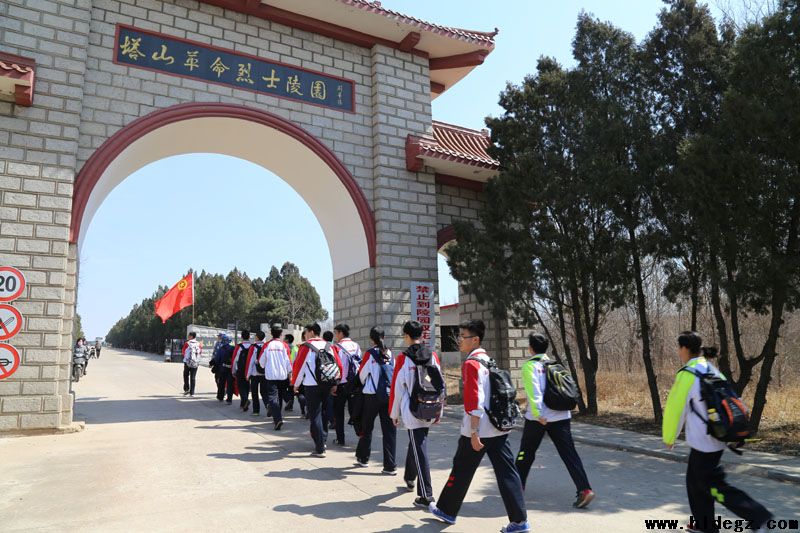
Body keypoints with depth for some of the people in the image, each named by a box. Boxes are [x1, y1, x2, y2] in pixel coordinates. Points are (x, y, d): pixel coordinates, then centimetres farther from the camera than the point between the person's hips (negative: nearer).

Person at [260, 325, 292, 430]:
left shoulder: (267, 345, -3)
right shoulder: (284, 345, -2)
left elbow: (261, 361, 4)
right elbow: (288, 360, -2)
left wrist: (265, 367, 26)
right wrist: (290, 372, 10)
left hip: (271, 375, -2)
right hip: (282, 375, 2)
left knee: (272, 397, -4)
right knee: (279, 396, 19)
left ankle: (278, 419, -20)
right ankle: (277, 417, 30)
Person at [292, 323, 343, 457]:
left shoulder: (306, 347, -8)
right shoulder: (330, 346, 7)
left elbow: (298, 366, -7)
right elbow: (339, 365, 7)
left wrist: (296, 384, 6)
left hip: (312, 386, -5)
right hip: (327, 385, 5)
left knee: (315, 416, 0)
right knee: (323, 413, 19)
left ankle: (320, 449, -1)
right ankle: (323, 441, 30)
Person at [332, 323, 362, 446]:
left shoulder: (338, 347, -11)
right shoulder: (356, 346, 5)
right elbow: (361, 362, 8)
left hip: (342, 384, -5)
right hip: (355, 382, 5)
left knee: (338, 411, 7)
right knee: (354, 409, 13)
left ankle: (340, 439, 9)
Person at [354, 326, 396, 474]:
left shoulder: (370, 354, -7)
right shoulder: (389, 353, 4)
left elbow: (362, 374, 1)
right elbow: (394, 372, 10)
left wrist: (365, 384, 22)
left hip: (372, 395, -3)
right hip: (390, 395, 3)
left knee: (367, 427, 16)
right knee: (389, 430, 4)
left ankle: (363, 458, 30)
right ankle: (390, 466, 2)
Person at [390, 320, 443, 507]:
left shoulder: (403, 359, -10)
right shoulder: (433, 356, 2)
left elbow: (397, 388, -8)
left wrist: (394, 413, 3)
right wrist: (439, 411, 14)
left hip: (412, 412, -5)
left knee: (419, 451, -1)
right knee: (415, 444, 25)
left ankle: (426, 496, 0)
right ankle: (409, 478, 44)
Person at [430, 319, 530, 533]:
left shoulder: (471, 364, -15)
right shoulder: (488, 360, 11)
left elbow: (474, 402, -20)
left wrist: (474, 433, -18)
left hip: (479, 430, -7)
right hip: (499, 428, 7)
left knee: (461, 470, 10)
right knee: (507, 473, 7)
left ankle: (447, 511, 26)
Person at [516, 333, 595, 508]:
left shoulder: (530, 365, -6)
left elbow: (533, 390, -17)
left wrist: (537, 413, -22)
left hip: (539, 417, -4)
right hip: (561, 415, 5)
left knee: (526, 452, 13)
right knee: (569, 453, 1)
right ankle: (584, 489, -11)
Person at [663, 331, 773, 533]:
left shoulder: (687, 375, -19)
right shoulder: (711, 369, 6)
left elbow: (675, 408, -14)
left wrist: (669, 437, 1)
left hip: (704, 441, -9)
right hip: (718, 436, 9)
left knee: (712, 484, 3)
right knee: (695, 479, 18)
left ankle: (759, 517, 3)